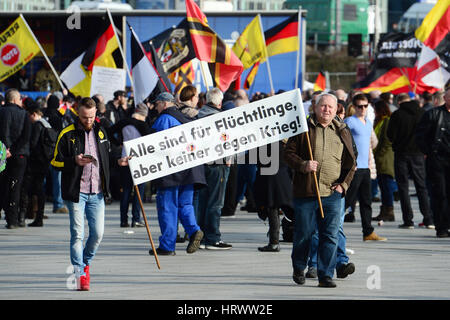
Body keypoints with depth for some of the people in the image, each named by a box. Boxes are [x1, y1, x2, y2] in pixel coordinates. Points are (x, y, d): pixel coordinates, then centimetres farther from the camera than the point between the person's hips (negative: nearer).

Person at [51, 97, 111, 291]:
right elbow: (56, 162, -3)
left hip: (97, 193, 4)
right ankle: (80, 274, -2)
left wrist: (106, 185, 12)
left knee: (98, 233, 1)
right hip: (76, 192, -4)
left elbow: (107, 158, 24)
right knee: (77, 234, -6)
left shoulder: (101, 132, 12)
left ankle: (86, 263, 25)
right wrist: (75, 161, -19)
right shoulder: (67, 134, -3)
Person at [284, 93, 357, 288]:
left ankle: (326, 275, 2)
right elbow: (288, 153, 2)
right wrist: (303, 165, -16)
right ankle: (298, 268, 27)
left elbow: (351, 162, 17)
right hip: (305, 192, -2)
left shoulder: (342, 132, 12)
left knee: (330, 235, -4)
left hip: (332, 194, 2)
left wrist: (343, 184, 4)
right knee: (303, 233, 6)